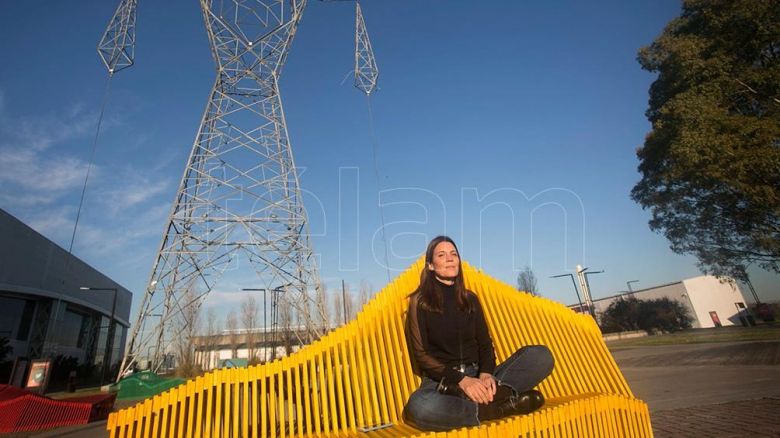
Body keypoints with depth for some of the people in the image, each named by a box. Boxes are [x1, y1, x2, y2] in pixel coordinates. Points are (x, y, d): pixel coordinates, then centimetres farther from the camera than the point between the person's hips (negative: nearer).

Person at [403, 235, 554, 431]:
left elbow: (485, 343, 8)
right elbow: (421, 354, -7)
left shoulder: (470, 298, 11)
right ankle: (499, 406, -23)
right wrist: (462, 380, -19)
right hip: (442, 380, -3)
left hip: (477, 375, 4)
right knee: (419, 407, -41)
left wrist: (486, 374, -15)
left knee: (541, 355, -14)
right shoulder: (420, 301, -2)